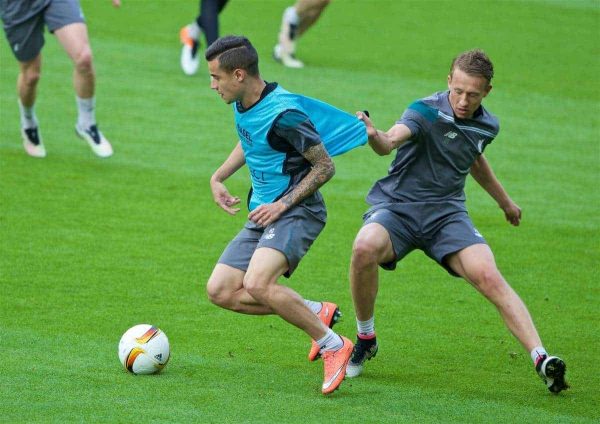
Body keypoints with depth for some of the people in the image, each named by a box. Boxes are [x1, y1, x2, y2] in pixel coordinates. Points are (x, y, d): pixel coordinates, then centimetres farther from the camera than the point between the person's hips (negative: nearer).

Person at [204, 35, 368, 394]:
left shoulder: (283, 114, -22)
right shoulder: (243, 103, 5)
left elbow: (325, 167, -16)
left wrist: (283, 204, -19)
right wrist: (219, 178, 17)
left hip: (296, 213, -10)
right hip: (264, 214, 10)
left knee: (257, 284, -31)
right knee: (221, 291, 0)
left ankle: (333, 346, -17)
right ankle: (316, 312, 9)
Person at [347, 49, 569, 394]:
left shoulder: (487, 126, 6)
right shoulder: (427, 111, -14)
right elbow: (391, 140, -35)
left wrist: (505, 201, 44)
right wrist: (374, 136, -59)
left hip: (447, 213, 4)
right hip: (397, 206, -4)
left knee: (489, 277, -22)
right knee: (365, 247, -35)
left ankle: (541, 359, -26)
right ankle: (365, 340, -10)